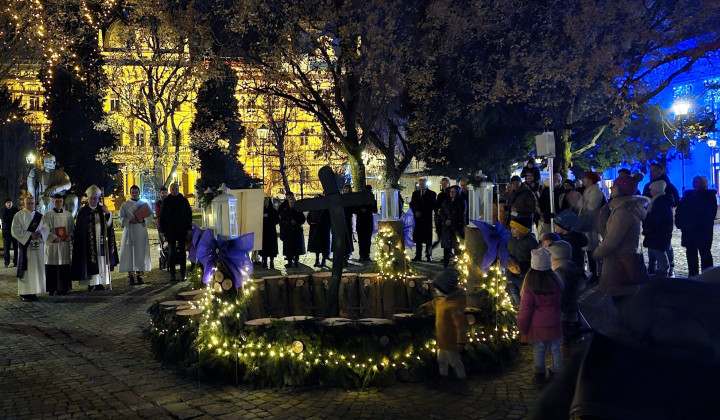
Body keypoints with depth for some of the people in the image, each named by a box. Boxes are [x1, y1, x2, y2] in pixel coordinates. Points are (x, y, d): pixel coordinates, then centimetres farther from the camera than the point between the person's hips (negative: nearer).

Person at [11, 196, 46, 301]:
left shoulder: (39, 216, 12)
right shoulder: (19, 215, 0)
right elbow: (15, 230, -7)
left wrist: (40, 233, -10)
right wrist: (30, 235, -15)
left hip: (37, 245, 4)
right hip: (25, 245, -4)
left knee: (36, 268, 3)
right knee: (26, 269, -5)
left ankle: (33, 292, 9)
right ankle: (24, 293, -2)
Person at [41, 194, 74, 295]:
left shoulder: (68, 215, 11)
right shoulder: (47, 215, 1)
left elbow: (73, 228, 12)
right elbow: (45, 230, -6)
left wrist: (70, 235, -9)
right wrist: (54, 238, -19)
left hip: (65, 244, 3)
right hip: (52, 245, -3)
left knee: (65, 266, 3)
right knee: (52, 267, -2)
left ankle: (64, 287, 9)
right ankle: (52, 289, 4)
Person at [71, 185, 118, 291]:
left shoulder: (102, 209, 11)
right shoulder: (83, 211, 2)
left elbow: (108, 224, 2)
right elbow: (79, 226, -5)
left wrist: (107, 213, -12)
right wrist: (92, 223, -13)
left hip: (101, 241, 3)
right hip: (88, 241, -3)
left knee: (101, 262, 4)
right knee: (90, 261, -7)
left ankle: (100, 283, 9)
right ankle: (91, 283, -3)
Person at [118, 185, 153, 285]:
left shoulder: (144, 204, 10)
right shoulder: (125, 205, 7)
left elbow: (150, 217, 6)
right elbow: (120, 217, 1)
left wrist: (143, 219, -14)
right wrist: (129, 220, -16)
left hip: (141, 232, 1)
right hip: (129, 231, -1)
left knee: (141, 253, -1)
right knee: (129, 253, -5)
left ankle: (139, 275, 4)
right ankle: (131, 276, -2)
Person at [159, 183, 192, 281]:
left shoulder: (184, 200, 4)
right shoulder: (166, 201, 4)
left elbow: (189, 214, 8)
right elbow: (162, 217, 5)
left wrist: (189, 228, 1)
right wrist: (163, 231, 0)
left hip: (182, 230, 0)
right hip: (170, 230, 0)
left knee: (182, 252, 2)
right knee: (171, 252, 1)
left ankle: (183, 274, 6)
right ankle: (172, 274, 3)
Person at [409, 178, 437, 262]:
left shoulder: (432, 194, 3)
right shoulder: (415, 193, 15)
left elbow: (432, 206, -4)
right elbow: (412, 204, 11)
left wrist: (422, 213, -9)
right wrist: (415, 212, -7)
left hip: (427, 218, -3)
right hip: (418, 218, 3)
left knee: (428, 237, -2)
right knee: (418, 237, 2)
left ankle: (428, 255, 5)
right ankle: (418, 255, 5)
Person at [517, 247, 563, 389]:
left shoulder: (530, 286, -16)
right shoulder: (556, 282, -8)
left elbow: (526, 308, -10)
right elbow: (560, 302, 8)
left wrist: (523, 328, -1)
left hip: (537, 324, -2)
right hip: (554, 323, 2)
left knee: (538, 350, 10)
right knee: (555, 349, 14)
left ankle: (540, 376, 19)